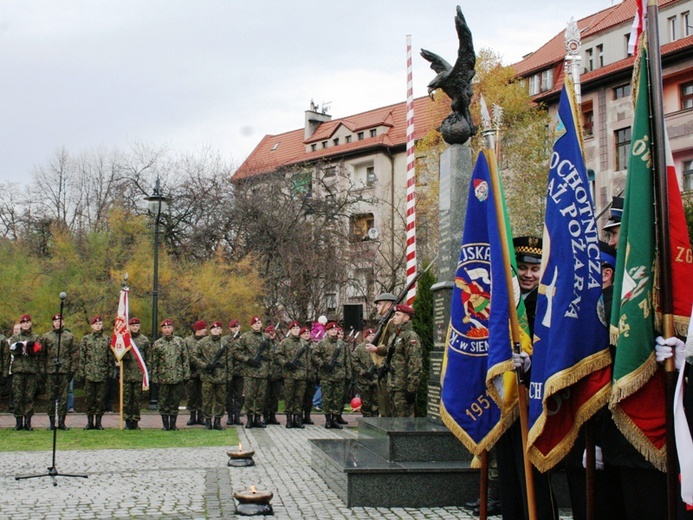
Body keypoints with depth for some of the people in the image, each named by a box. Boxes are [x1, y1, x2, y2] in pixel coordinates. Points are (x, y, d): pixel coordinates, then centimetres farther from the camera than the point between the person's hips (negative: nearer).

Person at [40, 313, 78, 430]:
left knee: (63, 398, 0)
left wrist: (72, 370, -2)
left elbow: (75, 354, 5)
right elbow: (41, 354, 8)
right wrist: (42, 369, 0)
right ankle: (52, 422, 9)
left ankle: (61, 422, 6)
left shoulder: (70, 337, 7)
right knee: (51, 398, 3)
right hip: (50, 372, 1)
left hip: (65, 371, 0)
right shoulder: (46, 337, 9)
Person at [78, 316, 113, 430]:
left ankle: (98, 422, 11)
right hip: (89, 374, 0)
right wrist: (81, 372, -1)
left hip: (102, 374, 0)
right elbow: (81, 357, 5)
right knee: (89, 398, 3)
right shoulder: (85, 339, 6)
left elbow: (110, 357, 8)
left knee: (101, 398, 3)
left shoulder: (107, 339, 7)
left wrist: (110, 372, 3)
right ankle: (90, 422, 11)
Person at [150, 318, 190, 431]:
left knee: (175, 401, 4)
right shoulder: (157, 344, 5)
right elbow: (154, 363, 6)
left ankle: (173, 424, 13)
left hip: (178, 377, 0)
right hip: (163, 378, 0)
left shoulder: (180, 341, 6)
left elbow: (185, 359, 7)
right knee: (163, 402, 3)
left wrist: (186, 374, 2)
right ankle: (165, 425, 11)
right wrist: (155, 378, 2)